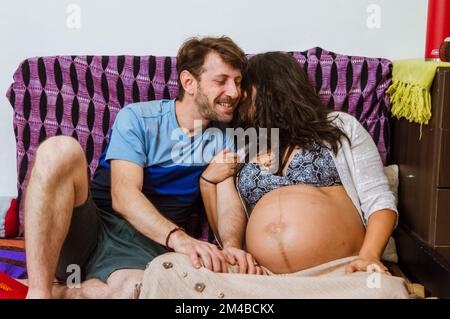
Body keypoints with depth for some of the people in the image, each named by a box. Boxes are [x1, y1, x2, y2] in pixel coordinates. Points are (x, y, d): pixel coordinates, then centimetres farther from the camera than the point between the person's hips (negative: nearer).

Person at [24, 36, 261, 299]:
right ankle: (39, 291, -27)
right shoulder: (137, 118, -2)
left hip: (142, 247, 1)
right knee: (61, 149, -30)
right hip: (87, 226, 0)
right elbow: (123, 196, -15)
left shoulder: (221, 138, 9)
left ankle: (57, 292, -11)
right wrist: (178, 238, -34)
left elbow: (230, 204, -3)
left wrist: (232, 245, -28)